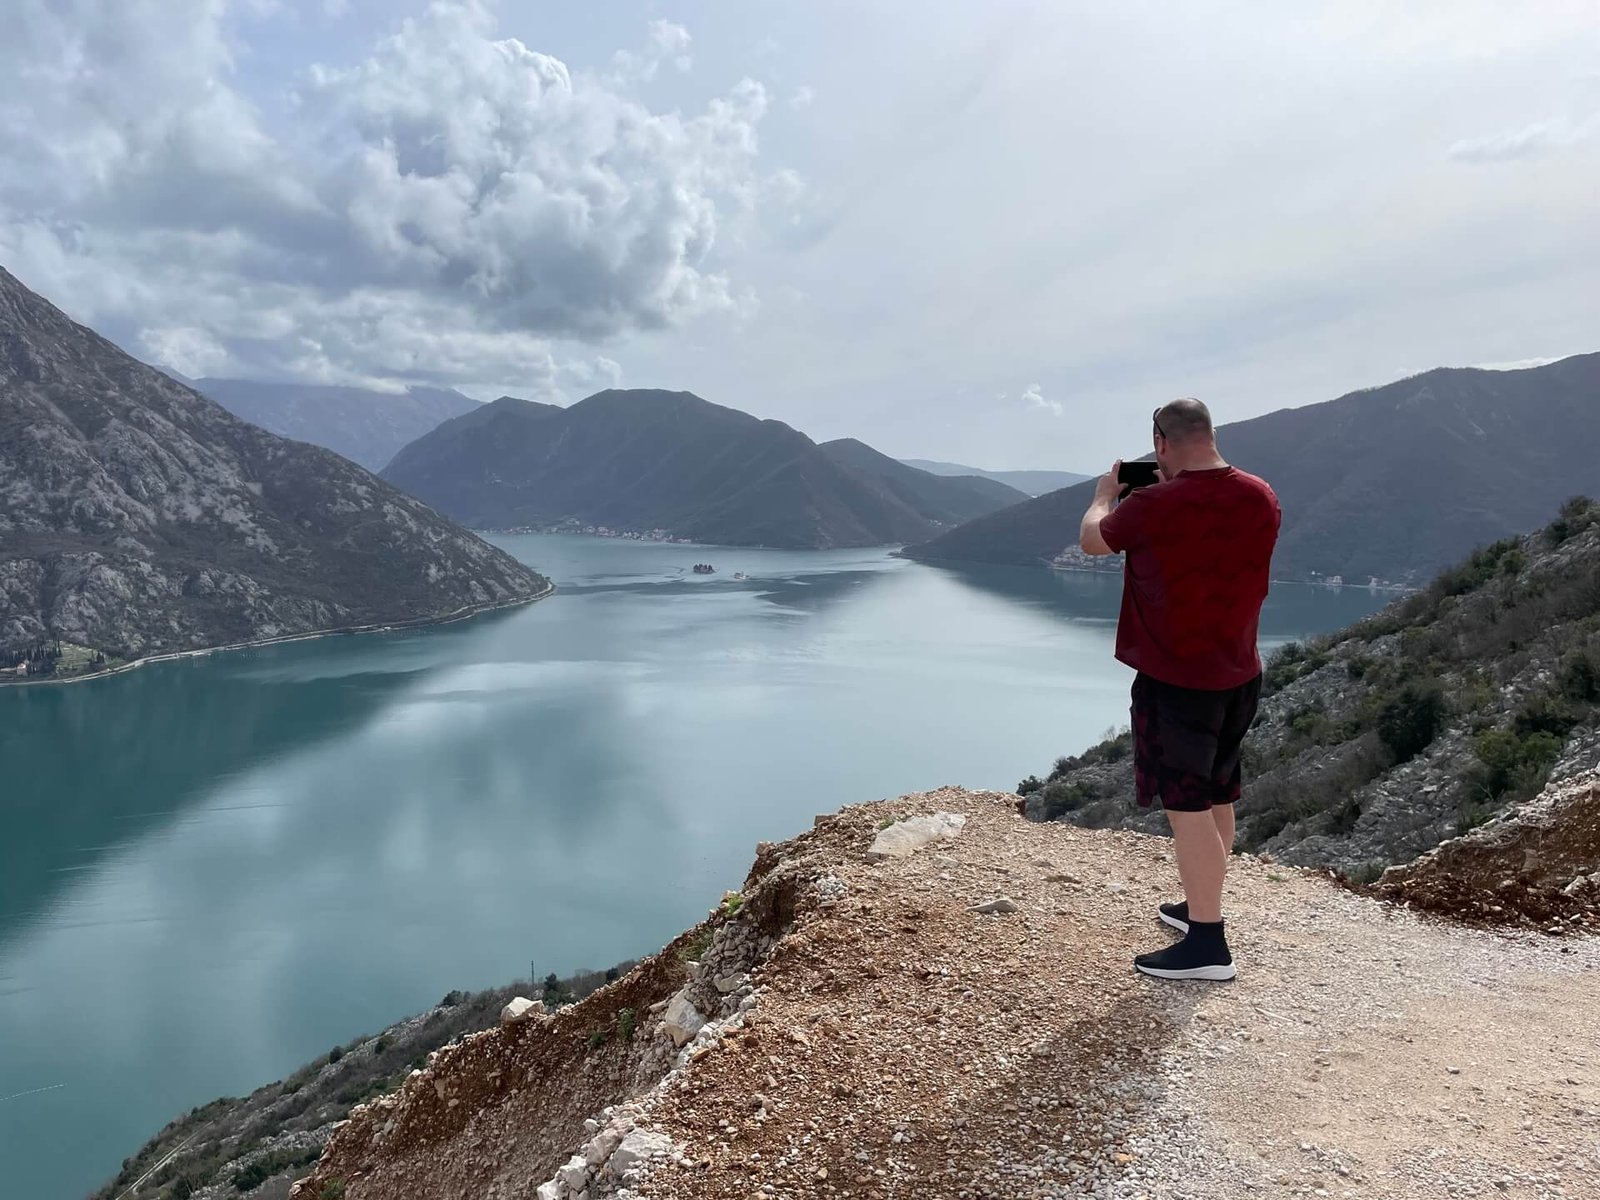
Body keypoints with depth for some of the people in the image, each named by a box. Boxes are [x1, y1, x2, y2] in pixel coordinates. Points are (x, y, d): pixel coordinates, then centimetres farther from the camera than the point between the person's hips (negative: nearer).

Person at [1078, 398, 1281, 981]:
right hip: (1238, 674, 8)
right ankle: (1201, 906, 35)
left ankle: (1207, 944, 4)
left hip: (1176, 679, -7)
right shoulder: (1261, 498, 0)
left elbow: (1091, 540, -1)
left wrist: (1105, 495, 18)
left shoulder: (1154, 506, -20)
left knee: (1186, 806, -1)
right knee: (1217, 798, 19)